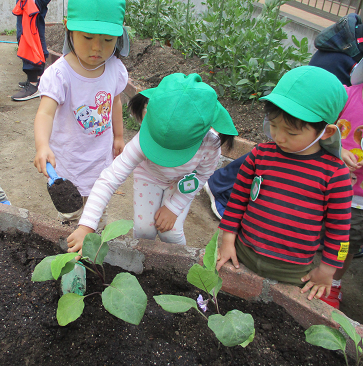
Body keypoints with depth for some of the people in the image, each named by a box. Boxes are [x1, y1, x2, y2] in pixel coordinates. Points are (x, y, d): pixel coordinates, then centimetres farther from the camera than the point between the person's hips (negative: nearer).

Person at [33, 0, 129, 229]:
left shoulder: (116, 68, -11)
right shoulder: (59, 73, -27)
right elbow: (46, 112, -39)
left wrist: (118, 136, 13)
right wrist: (42, 146, -57)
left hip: (101, 150, 4)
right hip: (68, 153, -4)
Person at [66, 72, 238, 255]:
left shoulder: (210, 144, -37)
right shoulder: (146, 139, -42)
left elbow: (203, 175, -15)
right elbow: (110, 178, -44)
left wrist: (173, 207, -14)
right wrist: (86, 227, -48)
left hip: (182, 182, 1)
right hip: (148, 175, 0)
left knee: (171, 232, -8)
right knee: (144, 229, -5)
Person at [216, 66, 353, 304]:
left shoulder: (334, 173, -12)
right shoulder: (260, 155, -7)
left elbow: (339, 227, -3)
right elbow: (238, 198, 3)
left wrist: (327, 270, 2)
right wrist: (228, 240, 3)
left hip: (292, 273, -2)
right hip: (243, 255, 2)